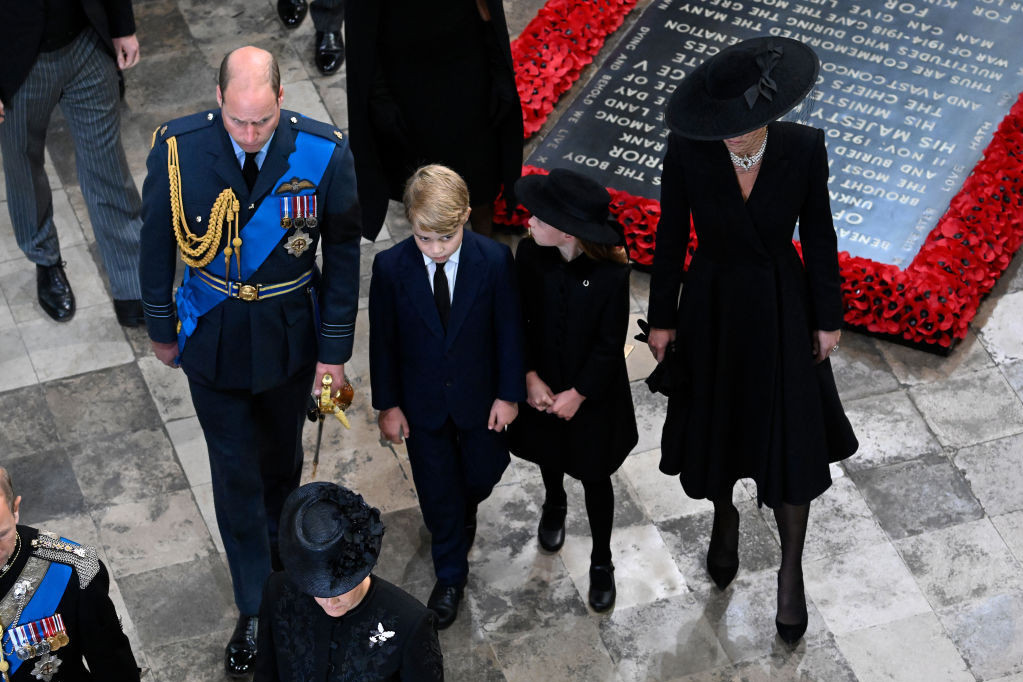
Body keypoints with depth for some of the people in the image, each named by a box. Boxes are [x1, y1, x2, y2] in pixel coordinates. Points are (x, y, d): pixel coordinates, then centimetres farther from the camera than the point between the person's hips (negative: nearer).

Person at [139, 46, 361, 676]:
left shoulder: (325, 153, -22)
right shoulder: (177, 149, -22)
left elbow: (343, 256, -9)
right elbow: (157, 242, -5)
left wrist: (335, 351, -4)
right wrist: (162, 327, 5)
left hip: (290, 334, 1)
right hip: (212, 336, 0)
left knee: (282, 453, 24)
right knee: (235, 472, 9)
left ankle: (275, 536, 56)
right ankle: (256, 610, 26)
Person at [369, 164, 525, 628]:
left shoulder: (495, 261, -22)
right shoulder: (391, 268, -21)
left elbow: (509, 330, -9)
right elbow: (383, 341, -9)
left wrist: (508, 394, -4)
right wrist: (387, 404, -3)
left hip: (479, 397, 0)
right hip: (423, 402, 0)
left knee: (483, 473, 20)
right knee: (437, 490, 15)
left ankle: (463, 510, 58)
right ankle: (450, 575, 38)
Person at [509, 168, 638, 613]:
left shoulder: (610, 272, -29)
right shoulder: (529, 255, -20)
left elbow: (610, 346, -17)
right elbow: (519, 321, -7)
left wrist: (577, 395, -15)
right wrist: (531, 378, -13)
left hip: (593, 393, -3)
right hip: (542, 384, 3)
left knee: (595, 477, 13)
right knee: (548, 454, 29)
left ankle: (601, 561, 35)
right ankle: (554, 504, 63)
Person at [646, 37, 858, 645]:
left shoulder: (804, 148, -21)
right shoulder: (687, 151, -22)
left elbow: (818, 236, -7)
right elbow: (671, 238, -8)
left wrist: (828, 318, 1)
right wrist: (663, 318, 1)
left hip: (781, 310, 0)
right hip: (712, 308, 0)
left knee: (790, 442, 7)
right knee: (716, 426, 20)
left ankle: (792, 570, 29)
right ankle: (725, 519, 52)